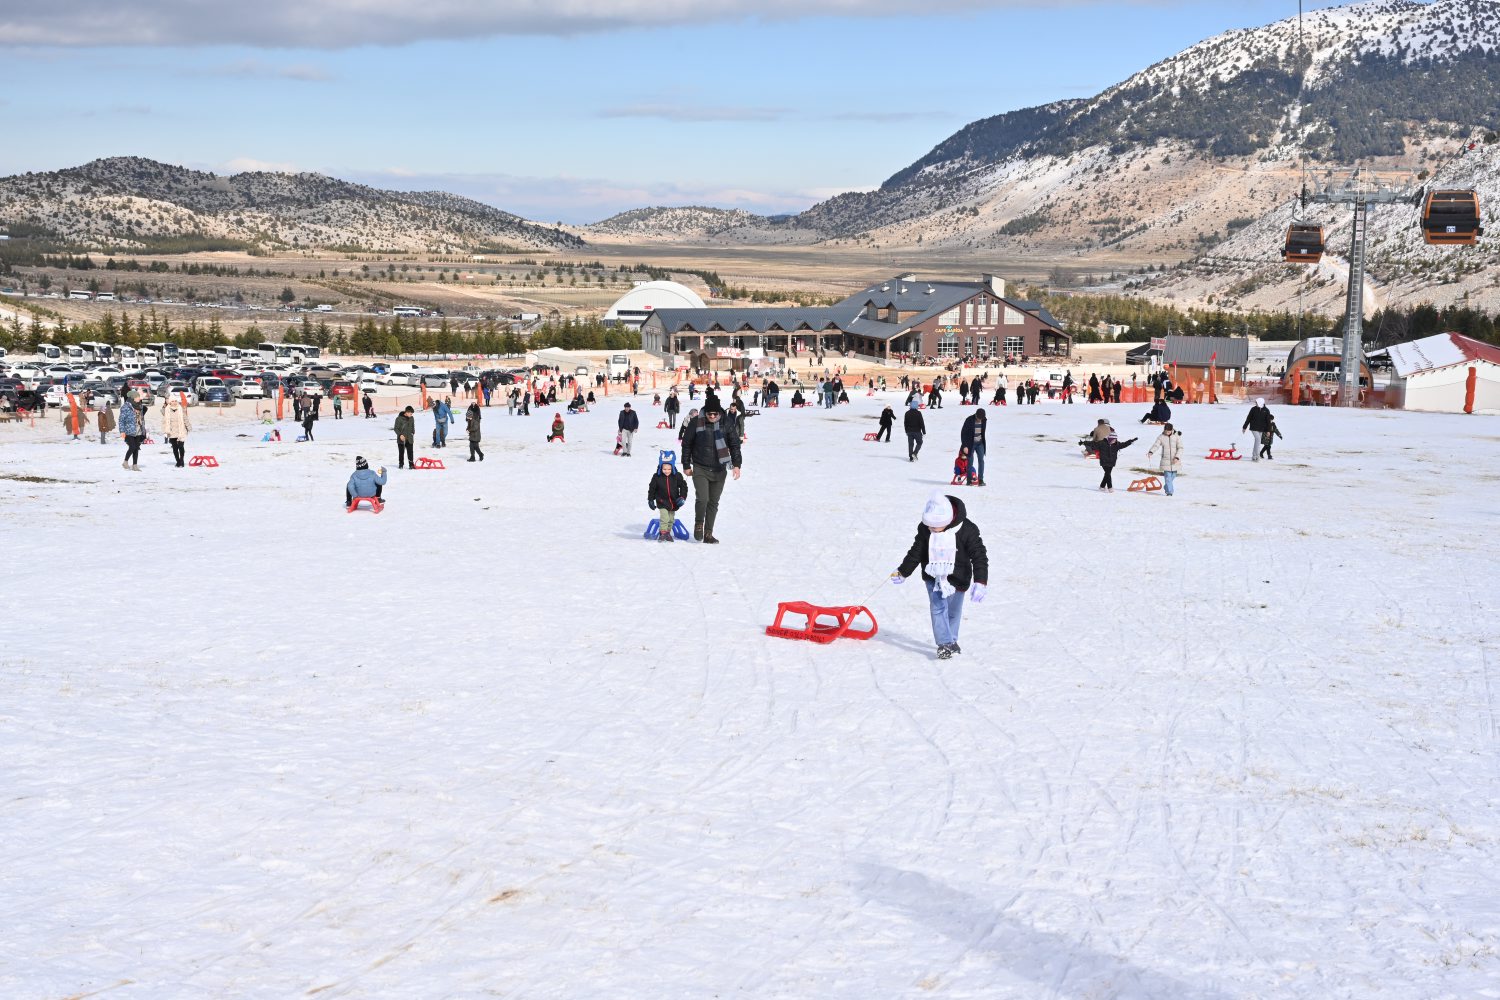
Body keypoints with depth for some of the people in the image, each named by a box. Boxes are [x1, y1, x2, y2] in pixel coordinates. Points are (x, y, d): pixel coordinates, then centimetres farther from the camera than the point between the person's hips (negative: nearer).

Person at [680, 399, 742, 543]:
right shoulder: (696, 423, -5)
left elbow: (735, 444, 5)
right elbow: (686, 444, 4)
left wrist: (736, 465, -5)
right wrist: (686, 465, 5)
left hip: (719, 470, 2)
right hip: (700, 469, -2)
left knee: (713, 502, 6)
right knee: (702, 498, -17)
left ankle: (708, 534, 16)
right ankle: (699, 523, 11)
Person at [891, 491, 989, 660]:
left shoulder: (967, 530, -22)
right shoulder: (925, 529, -12)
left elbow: (979, 556, -18)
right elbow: (916, 552, 3)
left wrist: (980, 582, -26)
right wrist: (902, 572, 5)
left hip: (957, 579, -1)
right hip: (933, 577, 1)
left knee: (953, 612, 11)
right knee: (938, 608, -14)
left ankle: (951, 641, 31)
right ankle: (944, 643, -13)